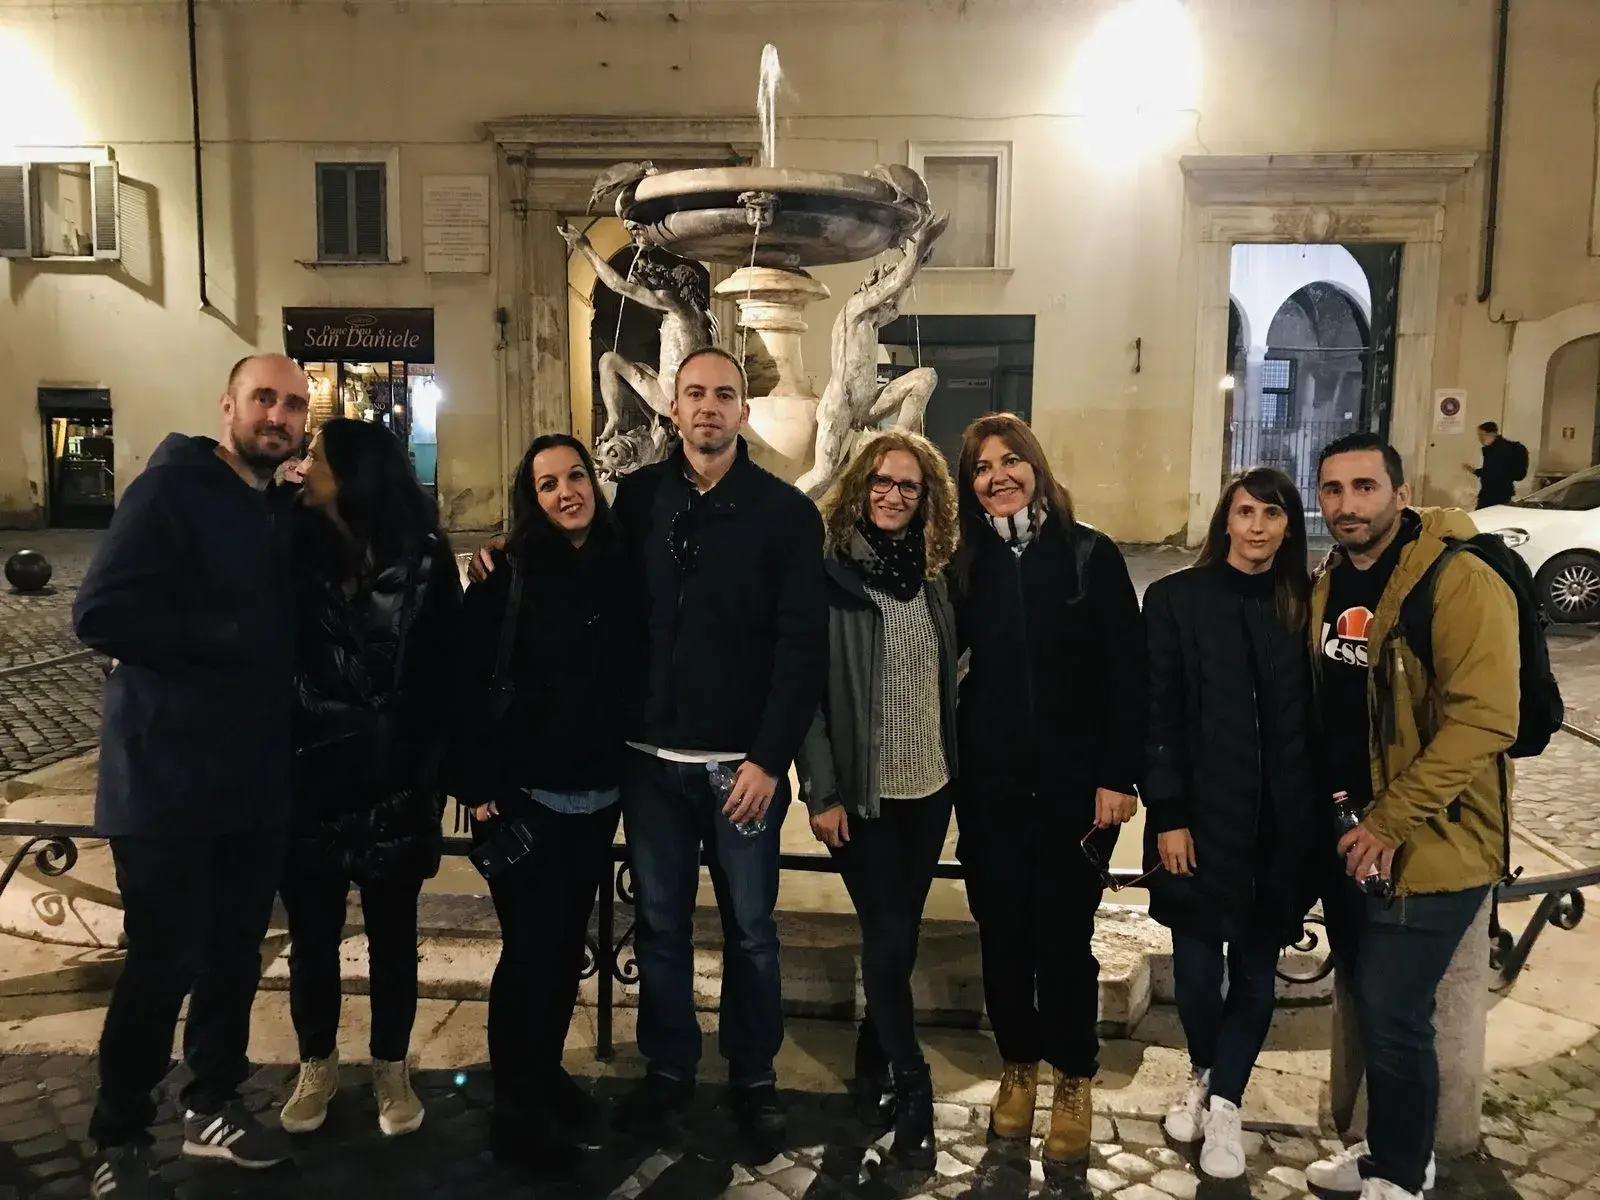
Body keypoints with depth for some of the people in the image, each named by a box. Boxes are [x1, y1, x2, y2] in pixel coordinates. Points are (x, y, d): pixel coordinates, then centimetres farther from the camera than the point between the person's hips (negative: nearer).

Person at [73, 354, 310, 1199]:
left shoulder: (286, 509, 11)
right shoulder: (170, 490, -11)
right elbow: (100, 614, -22)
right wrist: (233, 637, -20)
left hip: (258, 781, 6)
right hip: (166, 783, -6)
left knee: (235, 957, 15)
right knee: (163, 967, 2)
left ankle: (213, 1106, 34)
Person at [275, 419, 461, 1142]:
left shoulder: (423, 557, -4)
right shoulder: (293, 547, 0)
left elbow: (445, 669, -4)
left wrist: (437, 767, -6)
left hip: (394, 784, -1)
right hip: (309, 778, 1)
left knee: (393, 936, 13)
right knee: (311, 937, 13)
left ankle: (391, 1068, 31)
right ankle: (317, 1065, 34)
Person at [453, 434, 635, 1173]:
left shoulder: (622, 571, 3)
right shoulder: (507, 577, -8)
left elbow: (635, 678, 8)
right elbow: (468, 685, -9)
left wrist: (629, 771, 3)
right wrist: (477, 786, -12)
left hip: (598, 797, 4)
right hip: (523, 795, -4)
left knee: (570, 942, 13)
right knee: (531, 946, 0)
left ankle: (548, 1073, 32)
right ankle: (516, 1107, 16)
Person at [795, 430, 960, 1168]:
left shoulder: (929, 576, 7)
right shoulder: (830, 575, -9)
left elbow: (948, 679, 11)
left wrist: (955, 771, 9)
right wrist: (821, 790, -13)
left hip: (928, 785, 5)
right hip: (862, 789, -5)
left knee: (900, 933, 13)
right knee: (888, 936, 0)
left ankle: (873, 1067, 31)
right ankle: (911, 1089, 16)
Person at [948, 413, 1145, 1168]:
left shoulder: (1091, 555, -4)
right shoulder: (965, 564, 3)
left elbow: (1128, 674, -5)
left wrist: (1118, 776, -9)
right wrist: (952, 770, 0)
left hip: (1075, 781, -2)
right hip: (989, 785, 2)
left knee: (1063, 936, 3)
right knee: (1001, 933, 10)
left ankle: (1074, 1081, 24)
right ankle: (1018, 1066, 31)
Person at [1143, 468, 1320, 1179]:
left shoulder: (1305, 605, 2)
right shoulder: (1177, 598, -4)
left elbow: (1319, 717, 4)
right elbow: (1158, 714, -6)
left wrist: (1320, 817, 2)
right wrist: (1167, 814, -10)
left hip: (1280, 825, 2)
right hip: (1200, 819, -1)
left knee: (1256, 968, 9)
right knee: (1196, 965, 8)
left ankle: (1224, 1100, 25)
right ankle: (1205, 1076, 35)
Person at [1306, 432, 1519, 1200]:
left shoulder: (1460, 582, -16)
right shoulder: (1328, 587, 7)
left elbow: (1484, 720, -23)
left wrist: (1390, 823, -23)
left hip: (1427, 848, -7)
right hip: (1347, 840, 7)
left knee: (1394, 1019, 0)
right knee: (1370, 1009, 18)